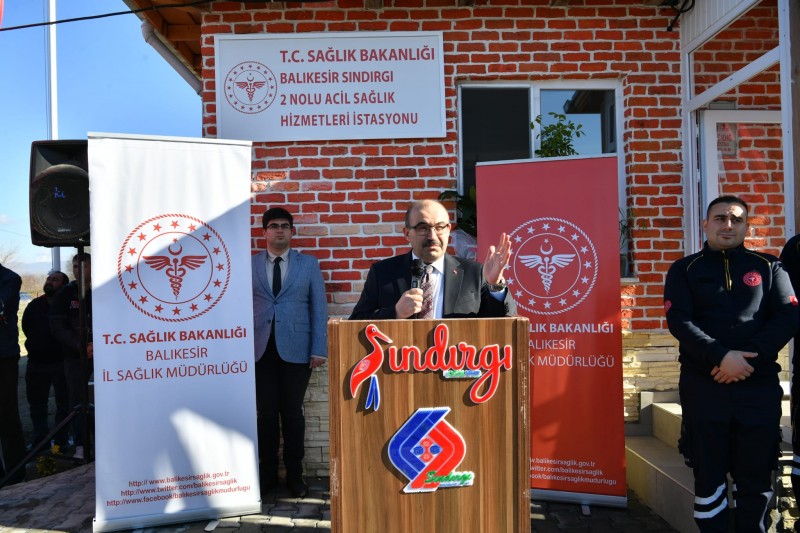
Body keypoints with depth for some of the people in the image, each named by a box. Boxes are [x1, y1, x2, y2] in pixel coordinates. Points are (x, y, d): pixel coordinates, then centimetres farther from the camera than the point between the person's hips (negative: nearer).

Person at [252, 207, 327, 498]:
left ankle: (294, 475, 19)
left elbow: (319, 307, 4)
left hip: (295, 349, 0)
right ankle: (267, 474, 21)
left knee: (293, 413, 5)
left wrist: (319, 349, -3)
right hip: (261, 349, 1)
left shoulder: (309, 264, 8)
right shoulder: (249, 264, 8)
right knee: (266, 413, 6)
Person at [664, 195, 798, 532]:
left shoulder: (769, 267, 10)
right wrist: (722, 357, -20)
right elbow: (679, 321, -7)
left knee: (756, 476, 10)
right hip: (704, 386, -1)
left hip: (759, 386, 2)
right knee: (709, 473, 6)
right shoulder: (684, 270, 5)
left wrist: (749, 356, -15)